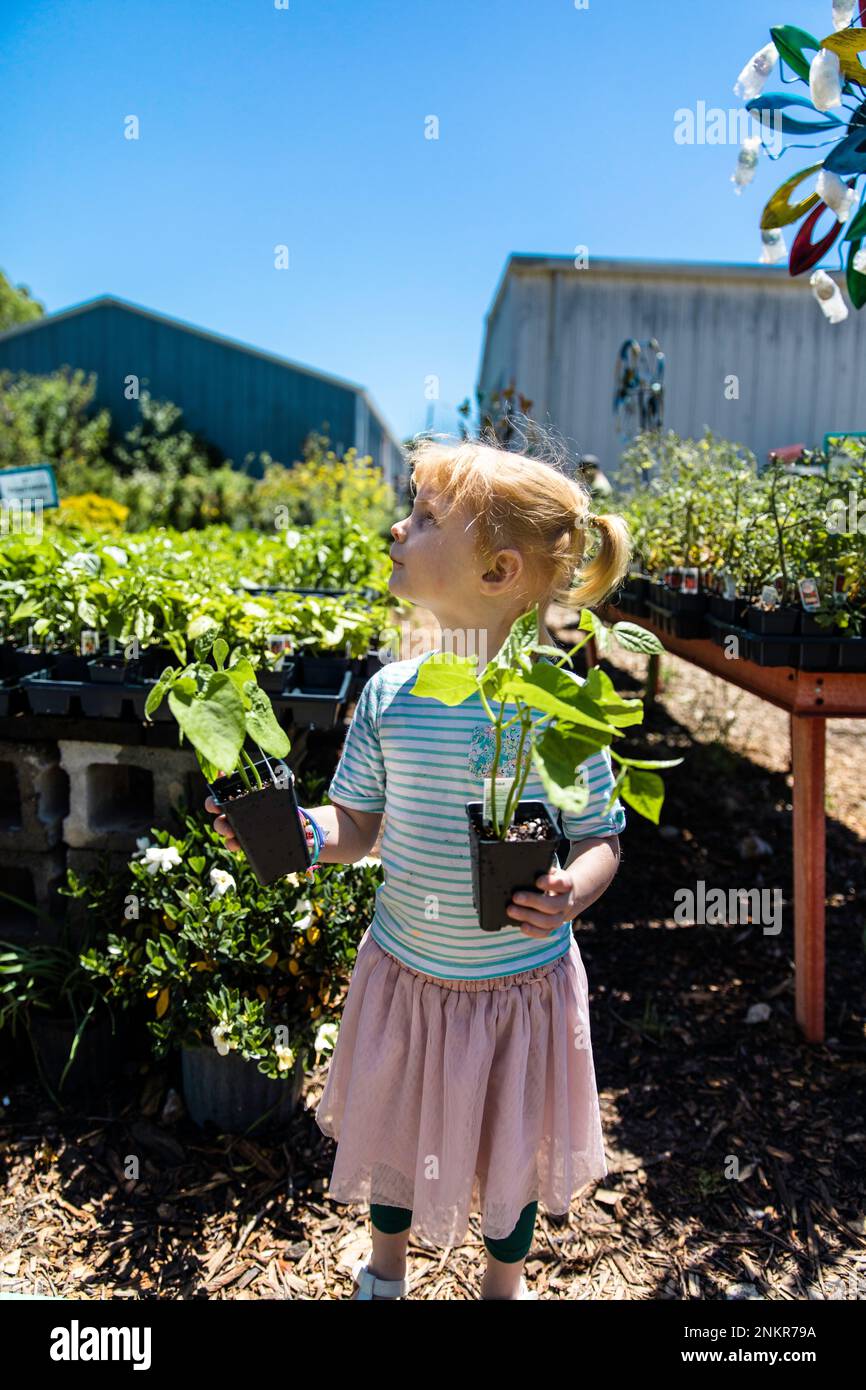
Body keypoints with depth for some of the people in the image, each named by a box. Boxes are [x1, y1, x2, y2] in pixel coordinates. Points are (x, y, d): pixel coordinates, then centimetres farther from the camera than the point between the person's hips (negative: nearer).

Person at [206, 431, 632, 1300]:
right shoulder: (389, 694, -10)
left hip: (523, 986, -2)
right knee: (395, 1134, 25)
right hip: (404, 974, 3)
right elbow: (354, 830, -1)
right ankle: (384, 1273, 57)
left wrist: (572, 892, -28)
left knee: (512, 1148, 22)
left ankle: (504, 1278, 55)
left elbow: (600, 838, -8)